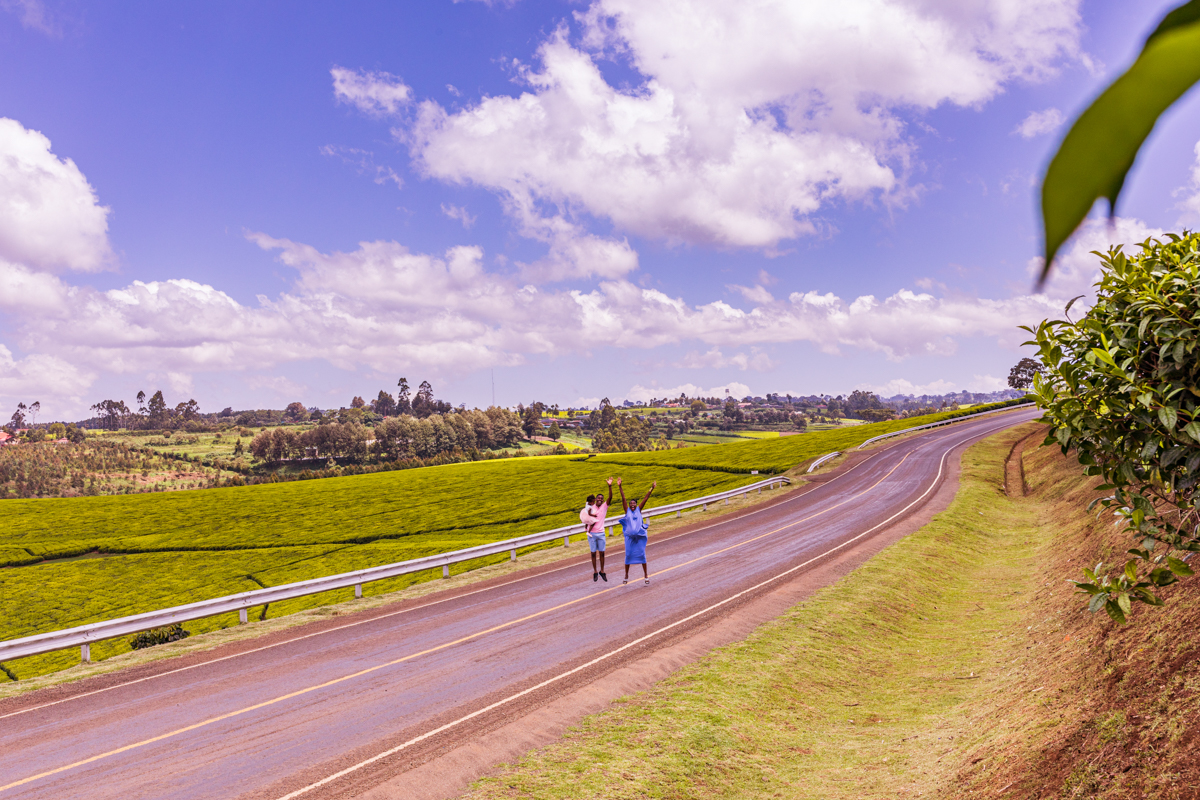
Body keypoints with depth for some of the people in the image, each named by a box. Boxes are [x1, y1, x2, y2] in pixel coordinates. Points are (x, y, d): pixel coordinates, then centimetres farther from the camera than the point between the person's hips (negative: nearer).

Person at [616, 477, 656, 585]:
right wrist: (620, 487, -9)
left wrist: (651, 489, -2)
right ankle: (626, 577, 16)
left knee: (642, 555, 0)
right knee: (628, 555, 4)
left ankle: (646, 576, 9)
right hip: (629, 536, 0)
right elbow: (623, 499, -2)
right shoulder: (627, 510, 4)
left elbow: (645, 499, 1)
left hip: (640, 536, 0)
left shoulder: (639, 509, 5)